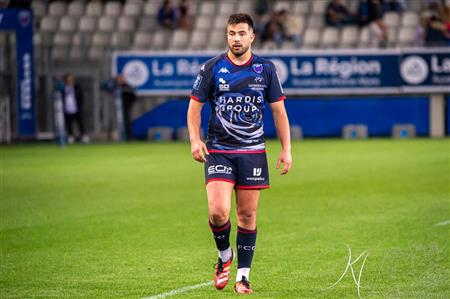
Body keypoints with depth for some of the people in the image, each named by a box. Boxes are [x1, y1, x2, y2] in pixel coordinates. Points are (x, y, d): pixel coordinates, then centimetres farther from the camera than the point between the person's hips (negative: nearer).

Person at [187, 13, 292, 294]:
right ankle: (224, 255, 14)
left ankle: (243, 276, 11)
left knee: (248, 215, 2)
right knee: (218, 212, -15)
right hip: (218, 151, -1)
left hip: (253, 151, 1)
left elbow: (279, 110, 7)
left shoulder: (266, 68, 3)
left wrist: (286, 149, 2)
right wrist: (195, 139, -9)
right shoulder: (212, 67, -1)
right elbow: (195, 105, 6)